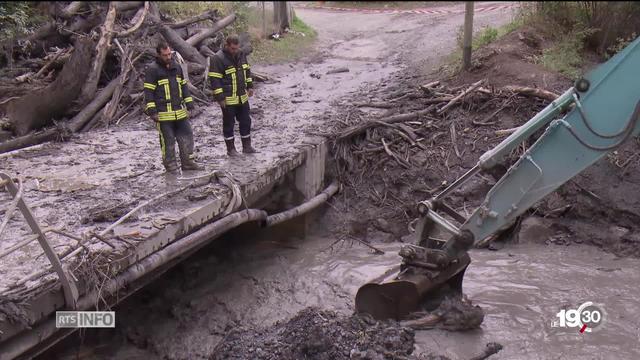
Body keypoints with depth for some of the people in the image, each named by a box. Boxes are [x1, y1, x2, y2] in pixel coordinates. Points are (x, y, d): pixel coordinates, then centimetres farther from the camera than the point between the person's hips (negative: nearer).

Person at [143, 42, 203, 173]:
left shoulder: (176, 67, 12)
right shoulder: (153, 69, -7)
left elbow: (184, 86, 19)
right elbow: (148, 92, -9)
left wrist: (189, 104, 15)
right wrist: (152, 111, -13)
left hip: (179, 112, 6)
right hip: (163, 113, -6)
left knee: (187, 136, 8)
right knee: (168, 140, 0)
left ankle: (187, 162, 18)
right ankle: (170, 165, 12)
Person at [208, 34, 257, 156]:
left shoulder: (241, 54, 5)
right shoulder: (218, 58, -17)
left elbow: (247, 71, 20)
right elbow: (215, 79, -17)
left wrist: (249, 86, 17)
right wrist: (220, 97, -18)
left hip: (242, 97, 7)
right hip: (228, 99, -7)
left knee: (245, 121, 12)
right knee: (229, 124, 5)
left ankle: (247, 146, 24)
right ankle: (231, 148, 17)